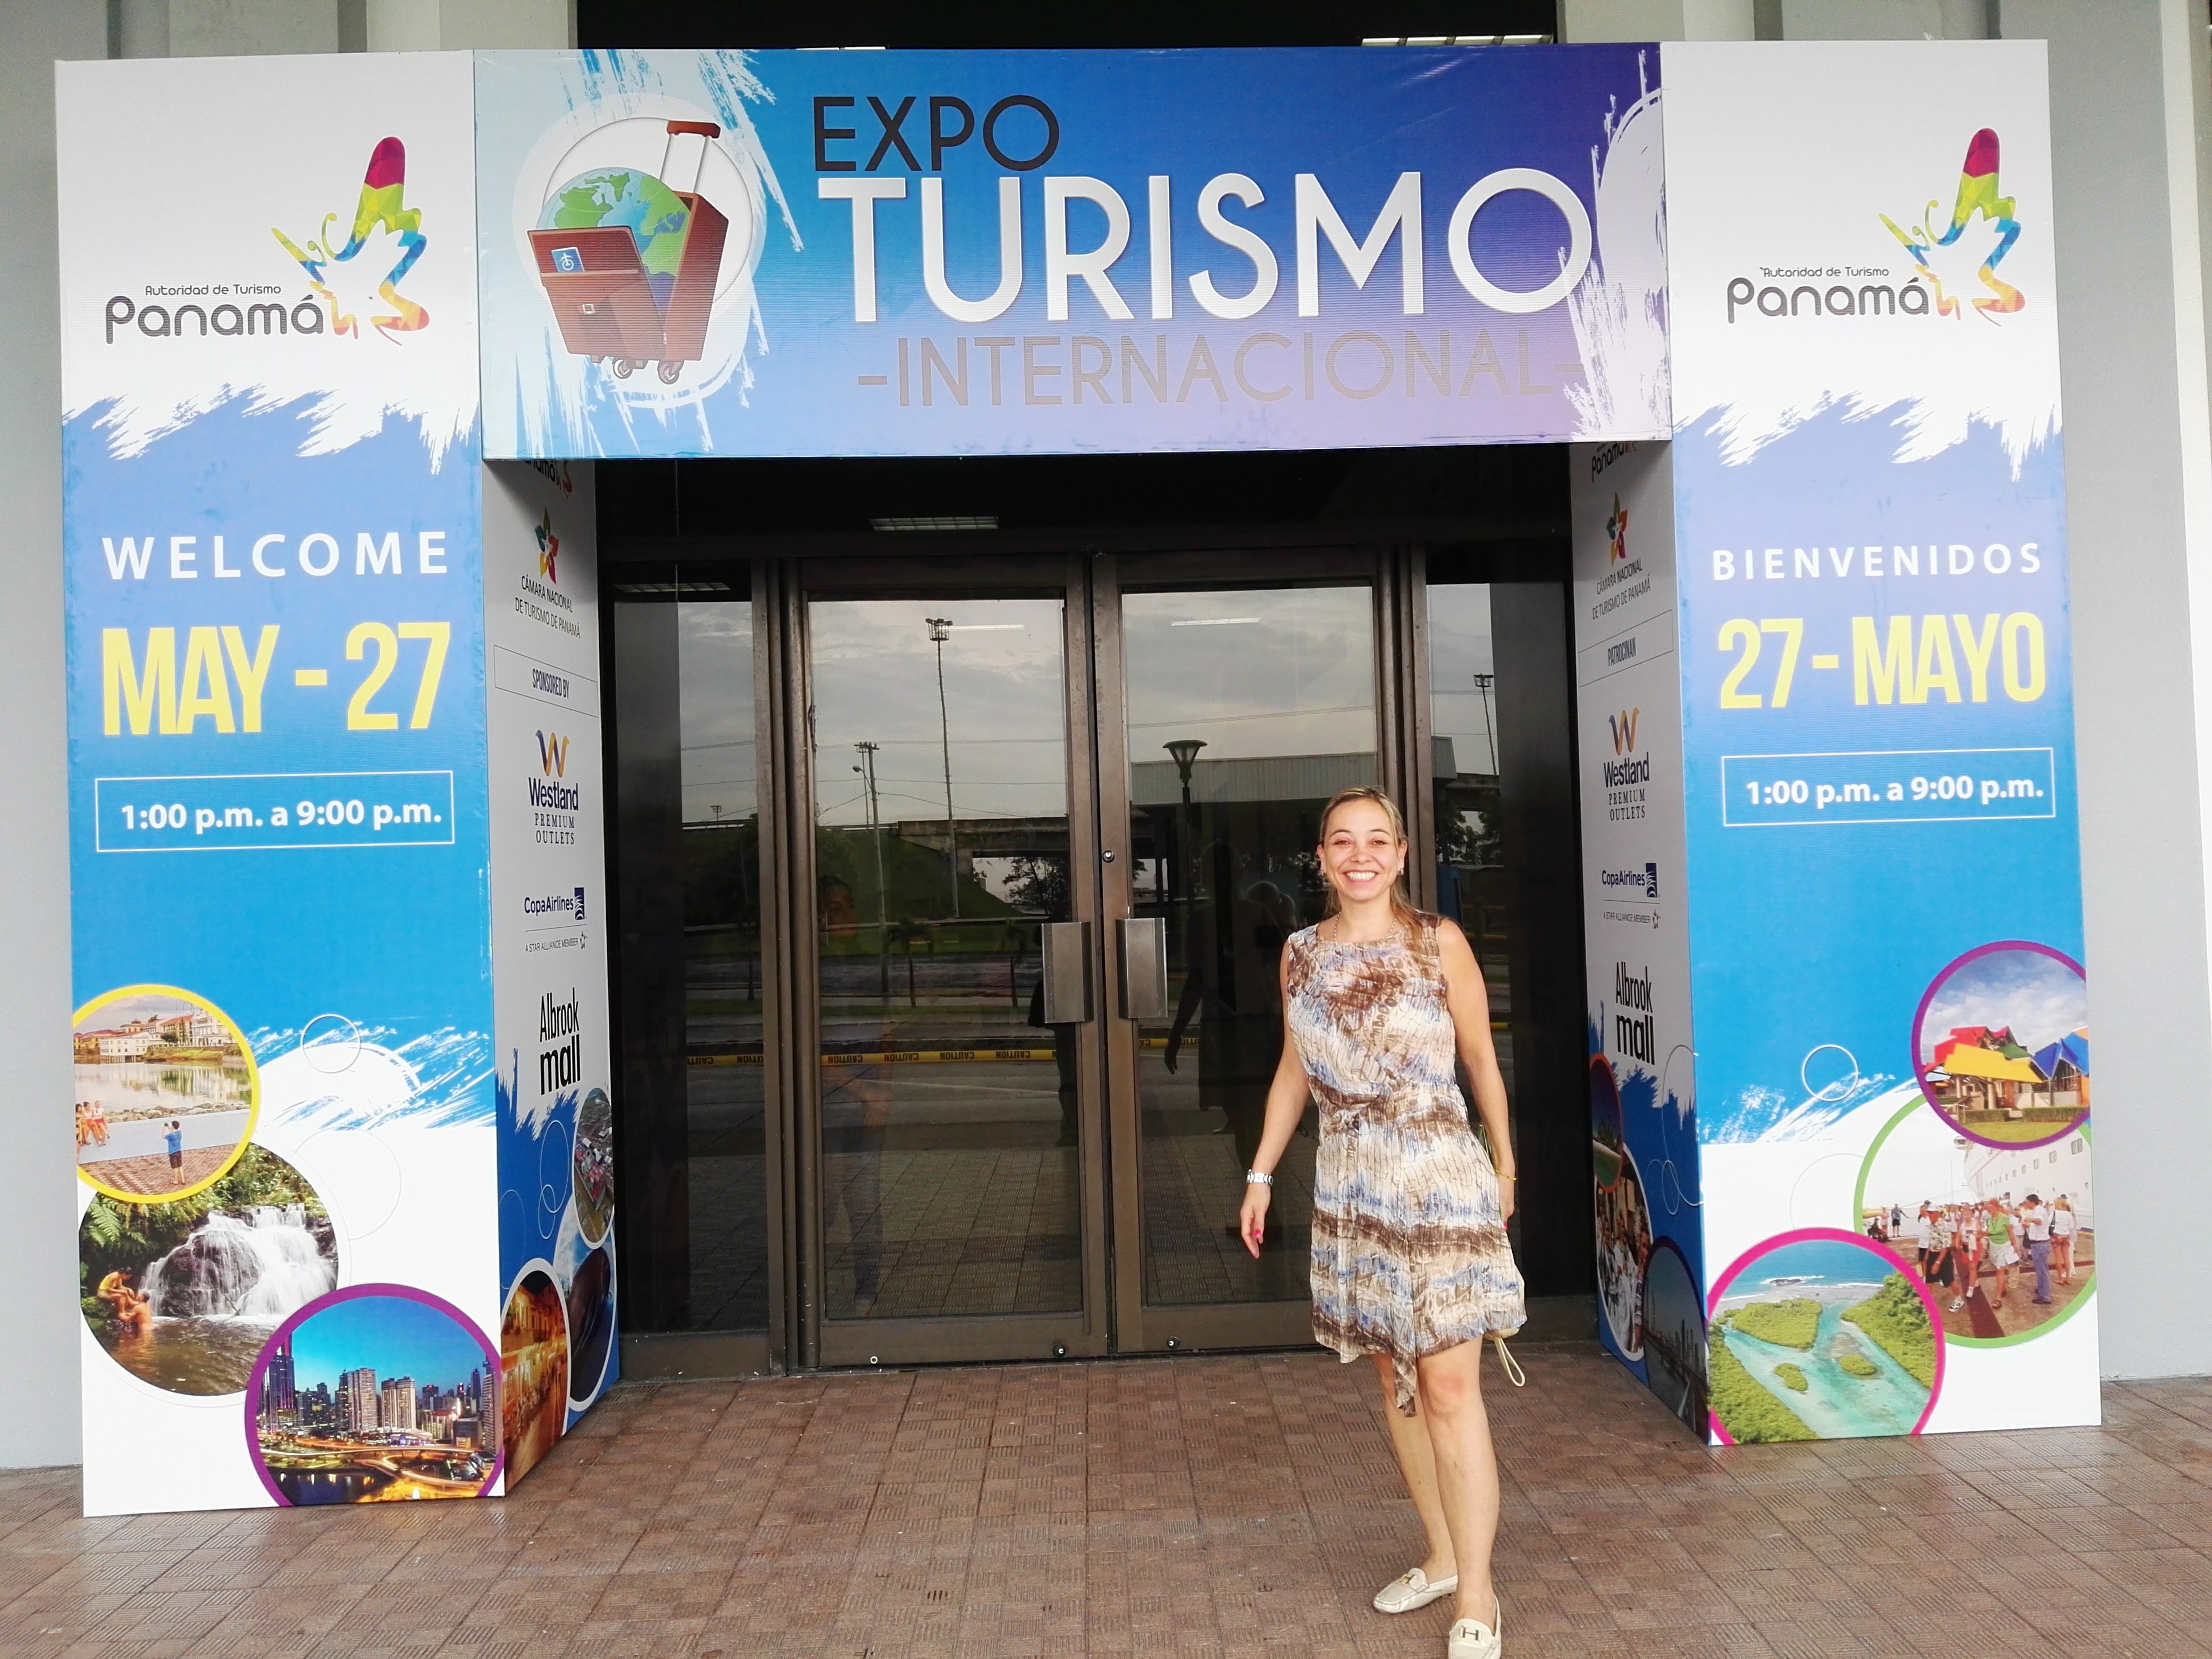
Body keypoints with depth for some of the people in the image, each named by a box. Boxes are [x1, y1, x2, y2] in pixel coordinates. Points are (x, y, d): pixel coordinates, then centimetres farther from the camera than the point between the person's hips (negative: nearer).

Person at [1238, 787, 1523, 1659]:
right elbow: (1295, 1071, 13)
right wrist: (1260, 1174, 12)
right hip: (1350, 1188, 4)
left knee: (1449, 1384, -5)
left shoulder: (1439, 941, -5)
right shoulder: (1302, 954, 6)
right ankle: (1442, 1557, 29)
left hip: (1439, 1180, -4)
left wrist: (1503, 1163, 8)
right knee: (1396, 1379, 13)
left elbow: (1481, 1059, 3)